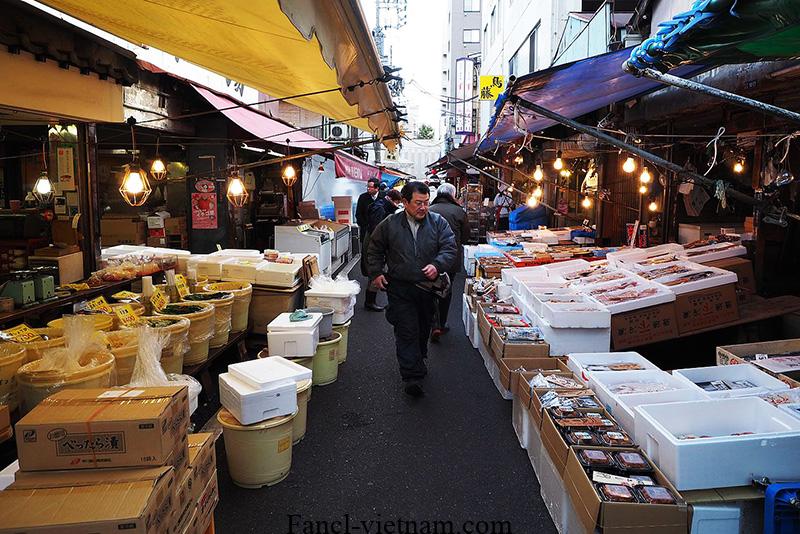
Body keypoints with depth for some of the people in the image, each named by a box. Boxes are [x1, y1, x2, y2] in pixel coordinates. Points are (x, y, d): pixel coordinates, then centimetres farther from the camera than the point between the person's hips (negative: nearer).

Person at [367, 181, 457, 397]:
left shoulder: (438, 223, -1)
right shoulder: (389, 224, -2)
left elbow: (450, 249, -5)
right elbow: (375, 251, 10)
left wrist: (437, 265, -23)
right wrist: (376, 273, 0)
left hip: (428, 287, 2)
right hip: (400, 288, -2)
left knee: (423, 330, 19)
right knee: (407, 331, -7)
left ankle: (419, 362, 43)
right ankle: (412, 377, -6)